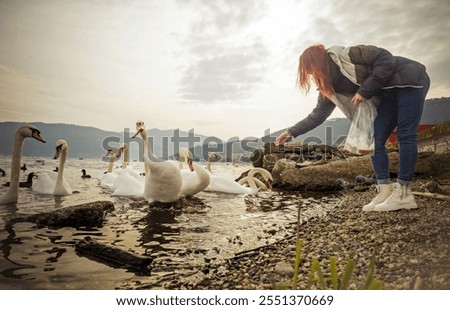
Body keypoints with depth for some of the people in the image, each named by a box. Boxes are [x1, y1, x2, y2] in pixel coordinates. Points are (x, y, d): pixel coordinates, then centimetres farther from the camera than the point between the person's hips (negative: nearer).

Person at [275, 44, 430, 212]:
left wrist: (365, 91, -24)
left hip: (410, 80, -7)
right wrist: (291, 132, 3)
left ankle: (403, 194, -12)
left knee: (405, 135, -14)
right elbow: (317, 116, 4)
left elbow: (386, 59, -23)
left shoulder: (347, 55, -21)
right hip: (389, 95, 7)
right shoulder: (329, 89, 1)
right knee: (376, 140, -5)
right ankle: (385, 192, -4)